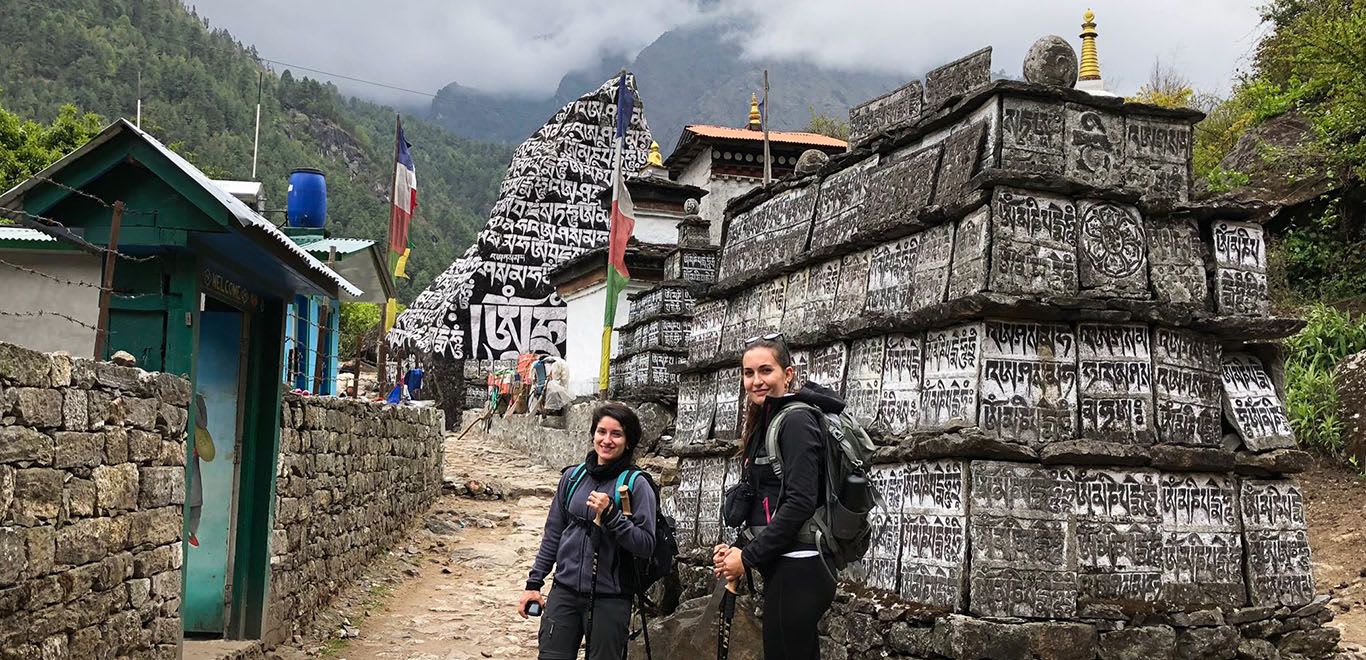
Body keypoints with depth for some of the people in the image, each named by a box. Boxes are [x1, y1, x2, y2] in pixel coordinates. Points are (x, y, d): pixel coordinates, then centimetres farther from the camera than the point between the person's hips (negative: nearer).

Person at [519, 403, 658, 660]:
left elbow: (646, 545, -11)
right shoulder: (573, 477, 6)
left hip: (609, 599, -3)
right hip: (564, 591, 3)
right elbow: (553, 534, 13)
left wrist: (610, 514, -21)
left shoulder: (637, 485, -7)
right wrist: (534, 583, 12)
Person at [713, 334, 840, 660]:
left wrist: (749, 557, -14)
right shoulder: (765, 422, 17)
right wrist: (737, 548, 4)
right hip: (784, 569, 9)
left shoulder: (796, 419, -10)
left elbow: (800, 502, -19)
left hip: (796, 572, -9)